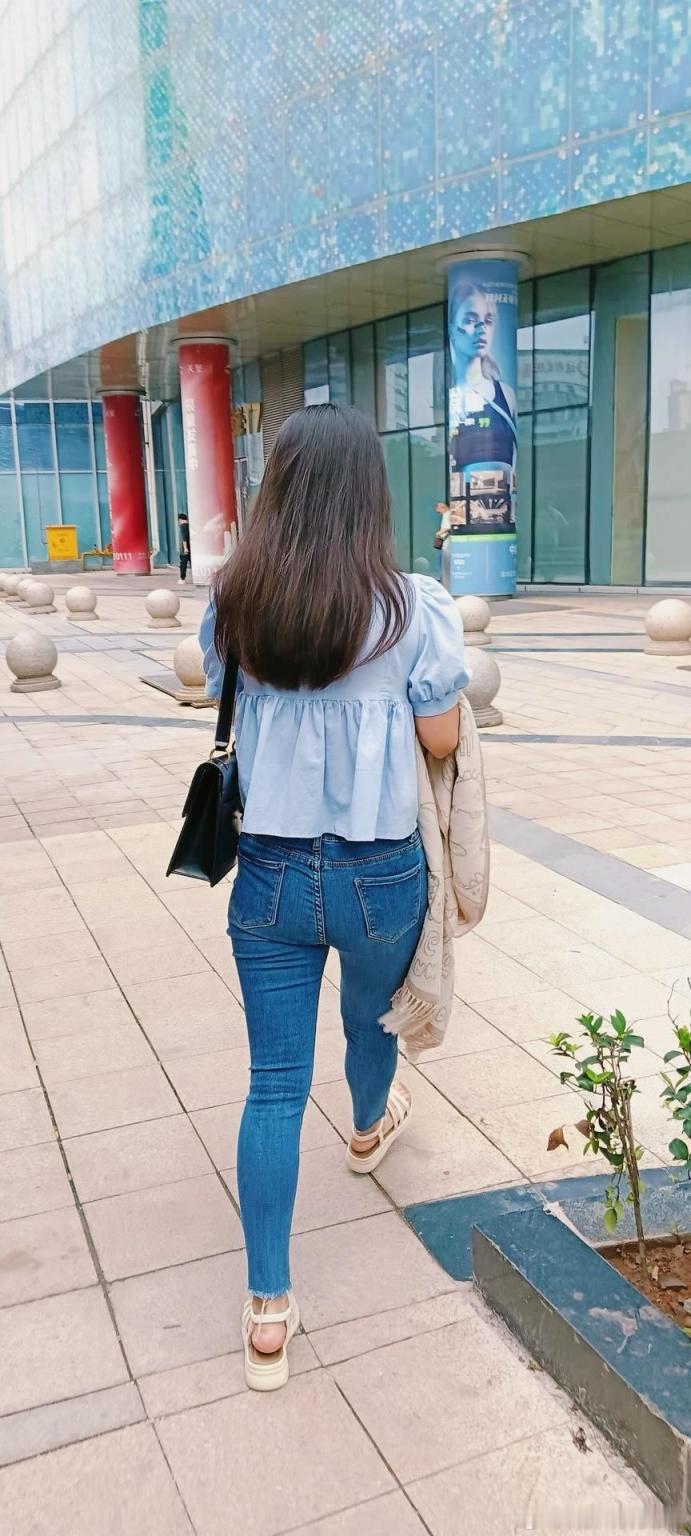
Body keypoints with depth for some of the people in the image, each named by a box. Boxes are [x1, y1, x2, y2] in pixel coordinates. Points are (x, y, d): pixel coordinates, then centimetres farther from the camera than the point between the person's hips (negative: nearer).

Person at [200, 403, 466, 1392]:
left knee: (275, 1083, 9)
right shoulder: (410, 608, -16)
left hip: (269, 873, 1)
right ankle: (370, 1129, 61)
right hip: (380, 874, -1)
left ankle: (269, 1310, 15)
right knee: (371, 1019, 29)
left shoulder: (231, 603, -6)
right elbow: (442, 739, -6)